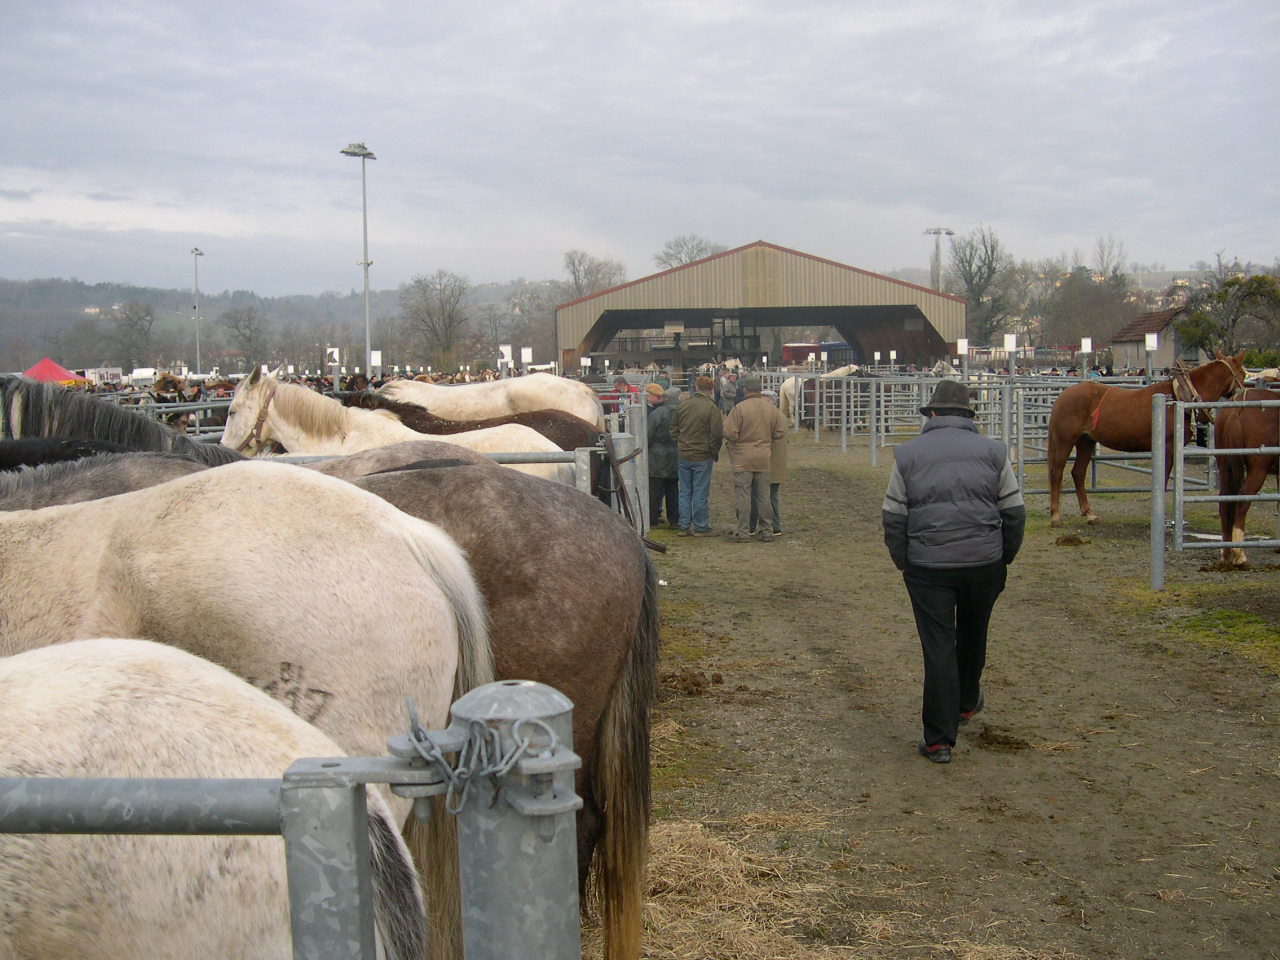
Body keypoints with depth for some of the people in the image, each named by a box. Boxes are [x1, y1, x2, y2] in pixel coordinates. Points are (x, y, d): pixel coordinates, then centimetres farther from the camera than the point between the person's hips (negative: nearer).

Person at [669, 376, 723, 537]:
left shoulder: (682, 405, 4)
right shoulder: (711, 408, -12)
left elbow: (673, 430, 11)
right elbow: (716, 434, -12)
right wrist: (715, 453, 2)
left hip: (682, 456, 4)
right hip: (702, 456, -4)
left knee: (685, 492, 11)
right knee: (701, 493, 3)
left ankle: (684, 526, 14)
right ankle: (700, 527, 8)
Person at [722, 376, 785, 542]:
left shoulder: (739, 408, -14)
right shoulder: (771, 408, 2)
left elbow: (730, 433, -16)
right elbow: (781, 431, 6)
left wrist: (730, 444, 5)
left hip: (743, 458, -5)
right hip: (764, 459, 5)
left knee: (743, 496, 1)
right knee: (763, 496, 12)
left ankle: (742, 532, 2)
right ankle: (767, 530, 16)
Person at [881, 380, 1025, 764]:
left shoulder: (908, 455, 1)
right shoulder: (993, 451, 3)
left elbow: (893, 518, 1)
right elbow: (1014, 512, 3)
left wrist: (902, 561, 12)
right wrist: (1005, 557, 15)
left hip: (928, 567, -1)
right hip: (984, 564, 2)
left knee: (938, 649, 1)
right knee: (973, 638, 23)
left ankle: (939, 739, 1)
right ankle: (965, 703, 45)